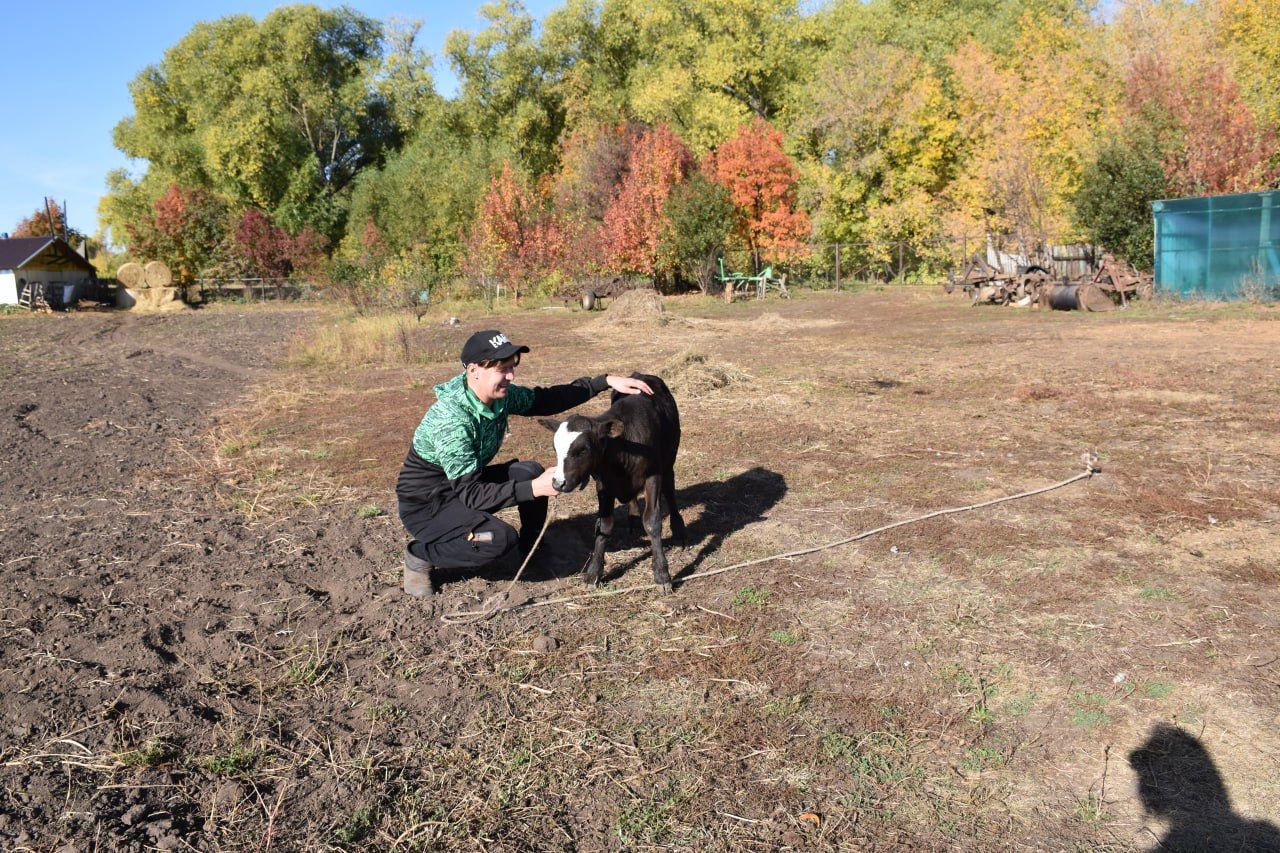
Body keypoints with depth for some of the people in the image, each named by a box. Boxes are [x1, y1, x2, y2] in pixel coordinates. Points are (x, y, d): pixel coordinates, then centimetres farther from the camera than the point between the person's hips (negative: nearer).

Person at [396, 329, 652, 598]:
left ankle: (531, 548, 13)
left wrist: (606, 381, -4)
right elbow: (470, 494, -32)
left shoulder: (502, 395, -10)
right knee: (501, 539, -28)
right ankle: (420, 555, -5)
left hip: (463, 485, 8)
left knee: (531, 472, -8)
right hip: (425, 506, -8)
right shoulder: (451, 420, -33)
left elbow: (547, 399, 4)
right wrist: (534, 489, -38)